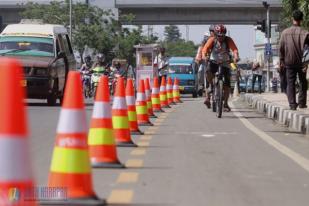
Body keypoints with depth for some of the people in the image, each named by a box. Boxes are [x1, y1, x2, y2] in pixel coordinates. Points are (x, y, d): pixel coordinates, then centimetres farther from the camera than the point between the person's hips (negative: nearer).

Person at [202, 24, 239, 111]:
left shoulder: (228, 40, -13)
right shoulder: (212, 40, -13)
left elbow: (234, 49, -26)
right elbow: (205, 48, -26)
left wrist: (236, 57, -48)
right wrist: (204, 56, -48)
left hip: (225, 63, 1)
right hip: (214, 62, -1)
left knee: (227, 84, -7)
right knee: (208, 71, -35)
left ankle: (225, 104, 4)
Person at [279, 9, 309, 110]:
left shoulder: (285, 32, -1)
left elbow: (281, 48, 2)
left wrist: (281, 62, 10)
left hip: (289, 62, 1)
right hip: (301, 62, -1)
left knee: (290, 83, 6)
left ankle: (292, 104, -1)